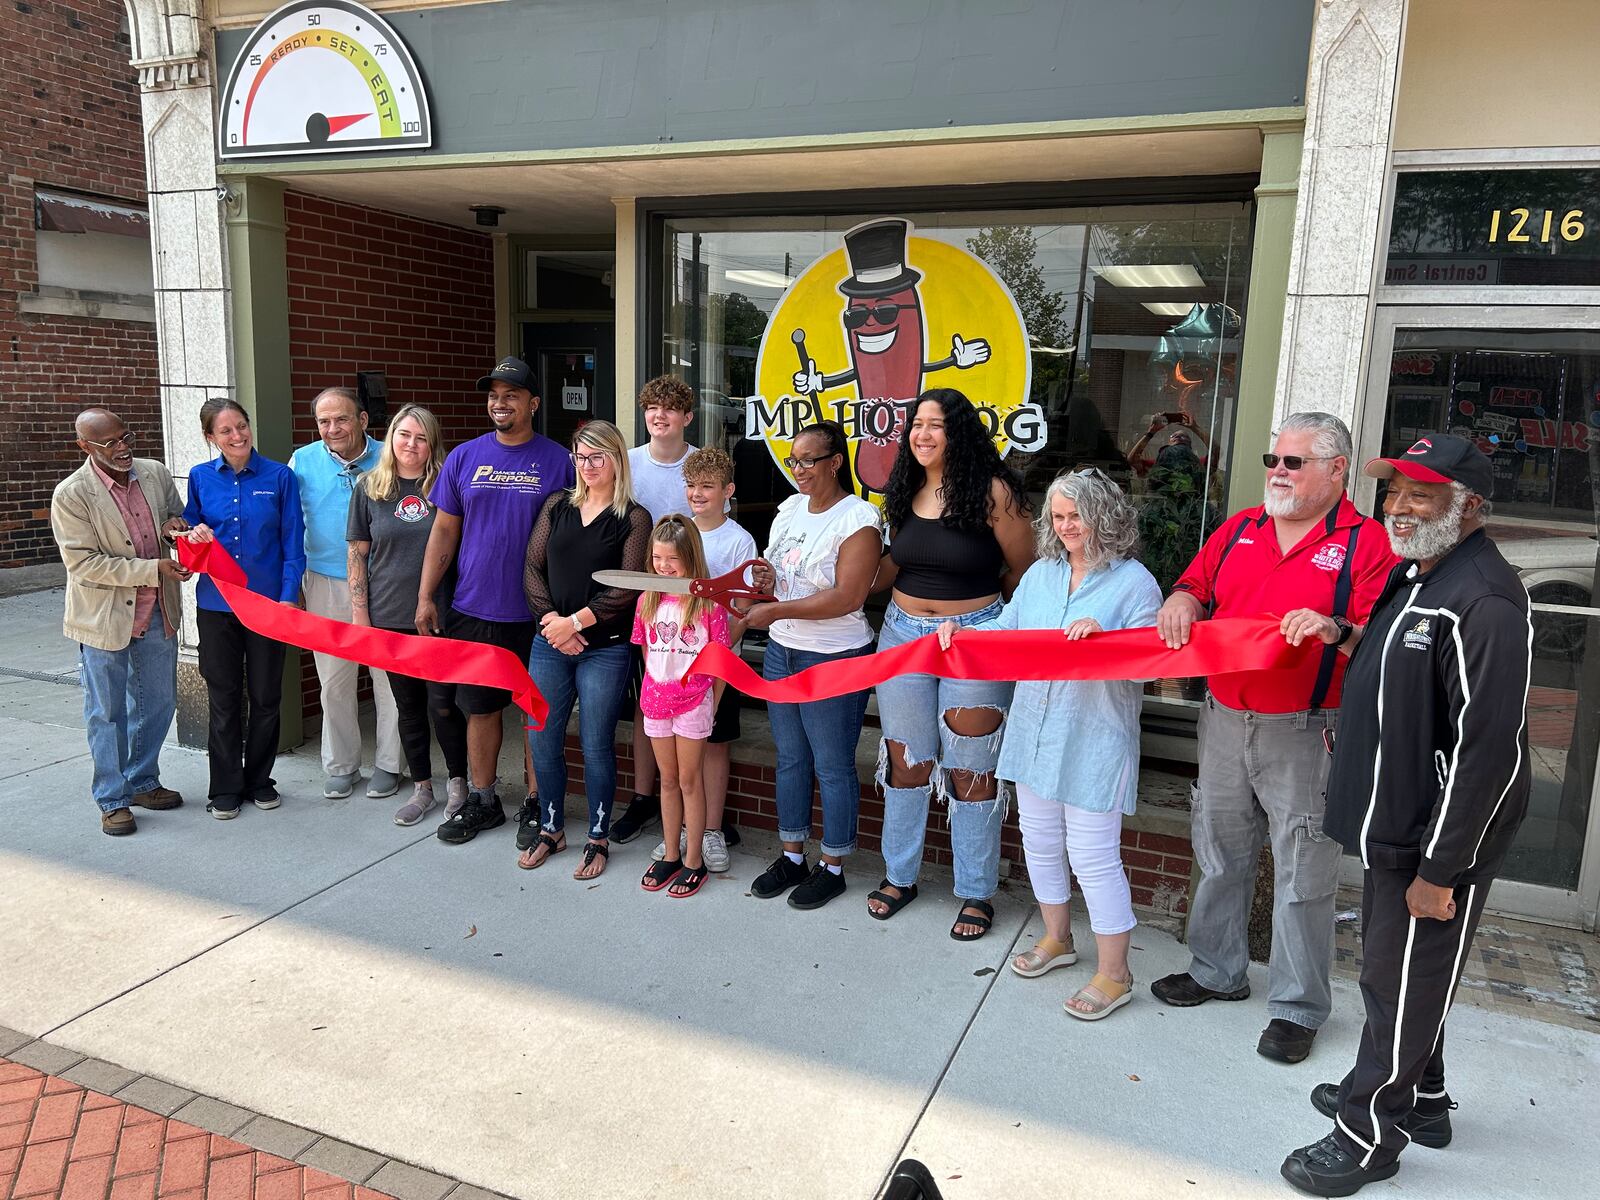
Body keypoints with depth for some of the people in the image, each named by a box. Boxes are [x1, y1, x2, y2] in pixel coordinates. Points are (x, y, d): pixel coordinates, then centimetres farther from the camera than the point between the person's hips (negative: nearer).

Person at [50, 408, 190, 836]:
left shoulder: (155, 473, -2)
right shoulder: (71, 494, -16)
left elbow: (179, 515, 14)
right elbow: (83, 563, -17)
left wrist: (174, 527, -11)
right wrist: (153, 569, -23)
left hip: (157, 612, 5)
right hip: (105, 617, -5)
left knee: (158, 703, 16)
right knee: (107, 712, 8)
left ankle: (143, 782, 35)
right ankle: (113, 800, 21)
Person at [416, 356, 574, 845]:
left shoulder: (557, 461, -3)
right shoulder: (464, 457, 5)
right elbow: (444, 531, 8)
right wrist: (425, 596, 3)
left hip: (535, 615, -3)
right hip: (472, 609, 3)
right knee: (481, 709, 13)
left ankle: (535, 805, 22)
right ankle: (481, 802, 28)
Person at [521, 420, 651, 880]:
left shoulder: (634, 518, -2)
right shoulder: (558, 506, 10)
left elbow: (626, 589, -9)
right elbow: (533, 567, 5)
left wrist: (575, 622, -12)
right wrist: (551, 620, -8)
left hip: (605, 648, -4)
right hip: (549, 642, 4)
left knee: (596, 745, 2)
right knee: (542, 739, 8)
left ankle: (598, 838, 19)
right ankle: (550, 829, 28)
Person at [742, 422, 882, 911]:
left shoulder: (858, 517, -15)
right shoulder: (790, 508, 8)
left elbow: (848, 596, -23)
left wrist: (776, 610, -22)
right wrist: (767, 580, -4)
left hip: (834, 658, -7)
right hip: (781, 651, 8)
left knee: (833, 766, 4)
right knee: (790, 758, 16)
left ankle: (833, 868, 20)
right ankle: (792, 857, 30)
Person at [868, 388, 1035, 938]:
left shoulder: (993, 490, -12)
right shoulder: (906, 489, 5)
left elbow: (1025, 572, -5)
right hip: (902, 632, 5)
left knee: (971, 769, 5)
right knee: (906, 758, 14)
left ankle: (975, 892, 20)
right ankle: (899, 875, 31)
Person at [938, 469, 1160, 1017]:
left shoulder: (1133, 582, -8)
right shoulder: (1041, 573, 10)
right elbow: (1006, 630, 13)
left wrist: (1102, 635, -29)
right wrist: (960, 630, -3)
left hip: (1094, 743, -7)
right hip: (1035, 735, 7)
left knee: (1093, 857, -2)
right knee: (1040, 843, 18)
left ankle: (1114, 974, 16)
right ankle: (1057, 939, 40)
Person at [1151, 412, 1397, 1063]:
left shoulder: (1366, 542, -6)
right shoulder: (1240, 528, 9)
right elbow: (1195, 584, 15)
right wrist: (1181, 602, -7)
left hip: (1305, 733, -5)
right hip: (1225, 720, 5)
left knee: (1302, 874, 4)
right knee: (1220, 851, 18)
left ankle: (1298, 1007, 21)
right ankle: (1217, 970, 36)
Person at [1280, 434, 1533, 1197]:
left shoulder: (1484, 601, -23)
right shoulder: (1411, 576, 8)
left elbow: (1489, 751, -25)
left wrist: (1441, 868, -22)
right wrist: (1340, 634, 8)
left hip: (1438, 845, -9)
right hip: (1391, 827, 9)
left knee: (1403, 985, 6)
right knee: (1393, 970, 23)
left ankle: (1370, 1135, 23)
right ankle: (1418, 1098, 43)